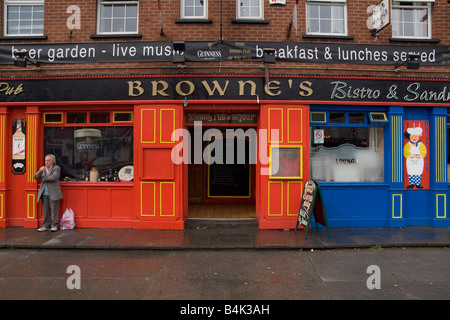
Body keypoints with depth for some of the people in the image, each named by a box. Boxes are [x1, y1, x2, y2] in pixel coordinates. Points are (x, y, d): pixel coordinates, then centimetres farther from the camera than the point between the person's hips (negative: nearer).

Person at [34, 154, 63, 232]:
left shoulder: (57, 168, 0)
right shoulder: (43, 169, 17)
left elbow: (53, 177, -16)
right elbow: (35, 177, 6)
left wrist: (44, 177, -3)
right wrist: (40, 171, -12)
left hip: (53, 193, -5)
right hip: (44, 194, 5)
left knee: (54, 210, -2)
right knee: (46, 211, 8)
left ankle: (54, 226, 6)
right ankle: (46, 226, 15)